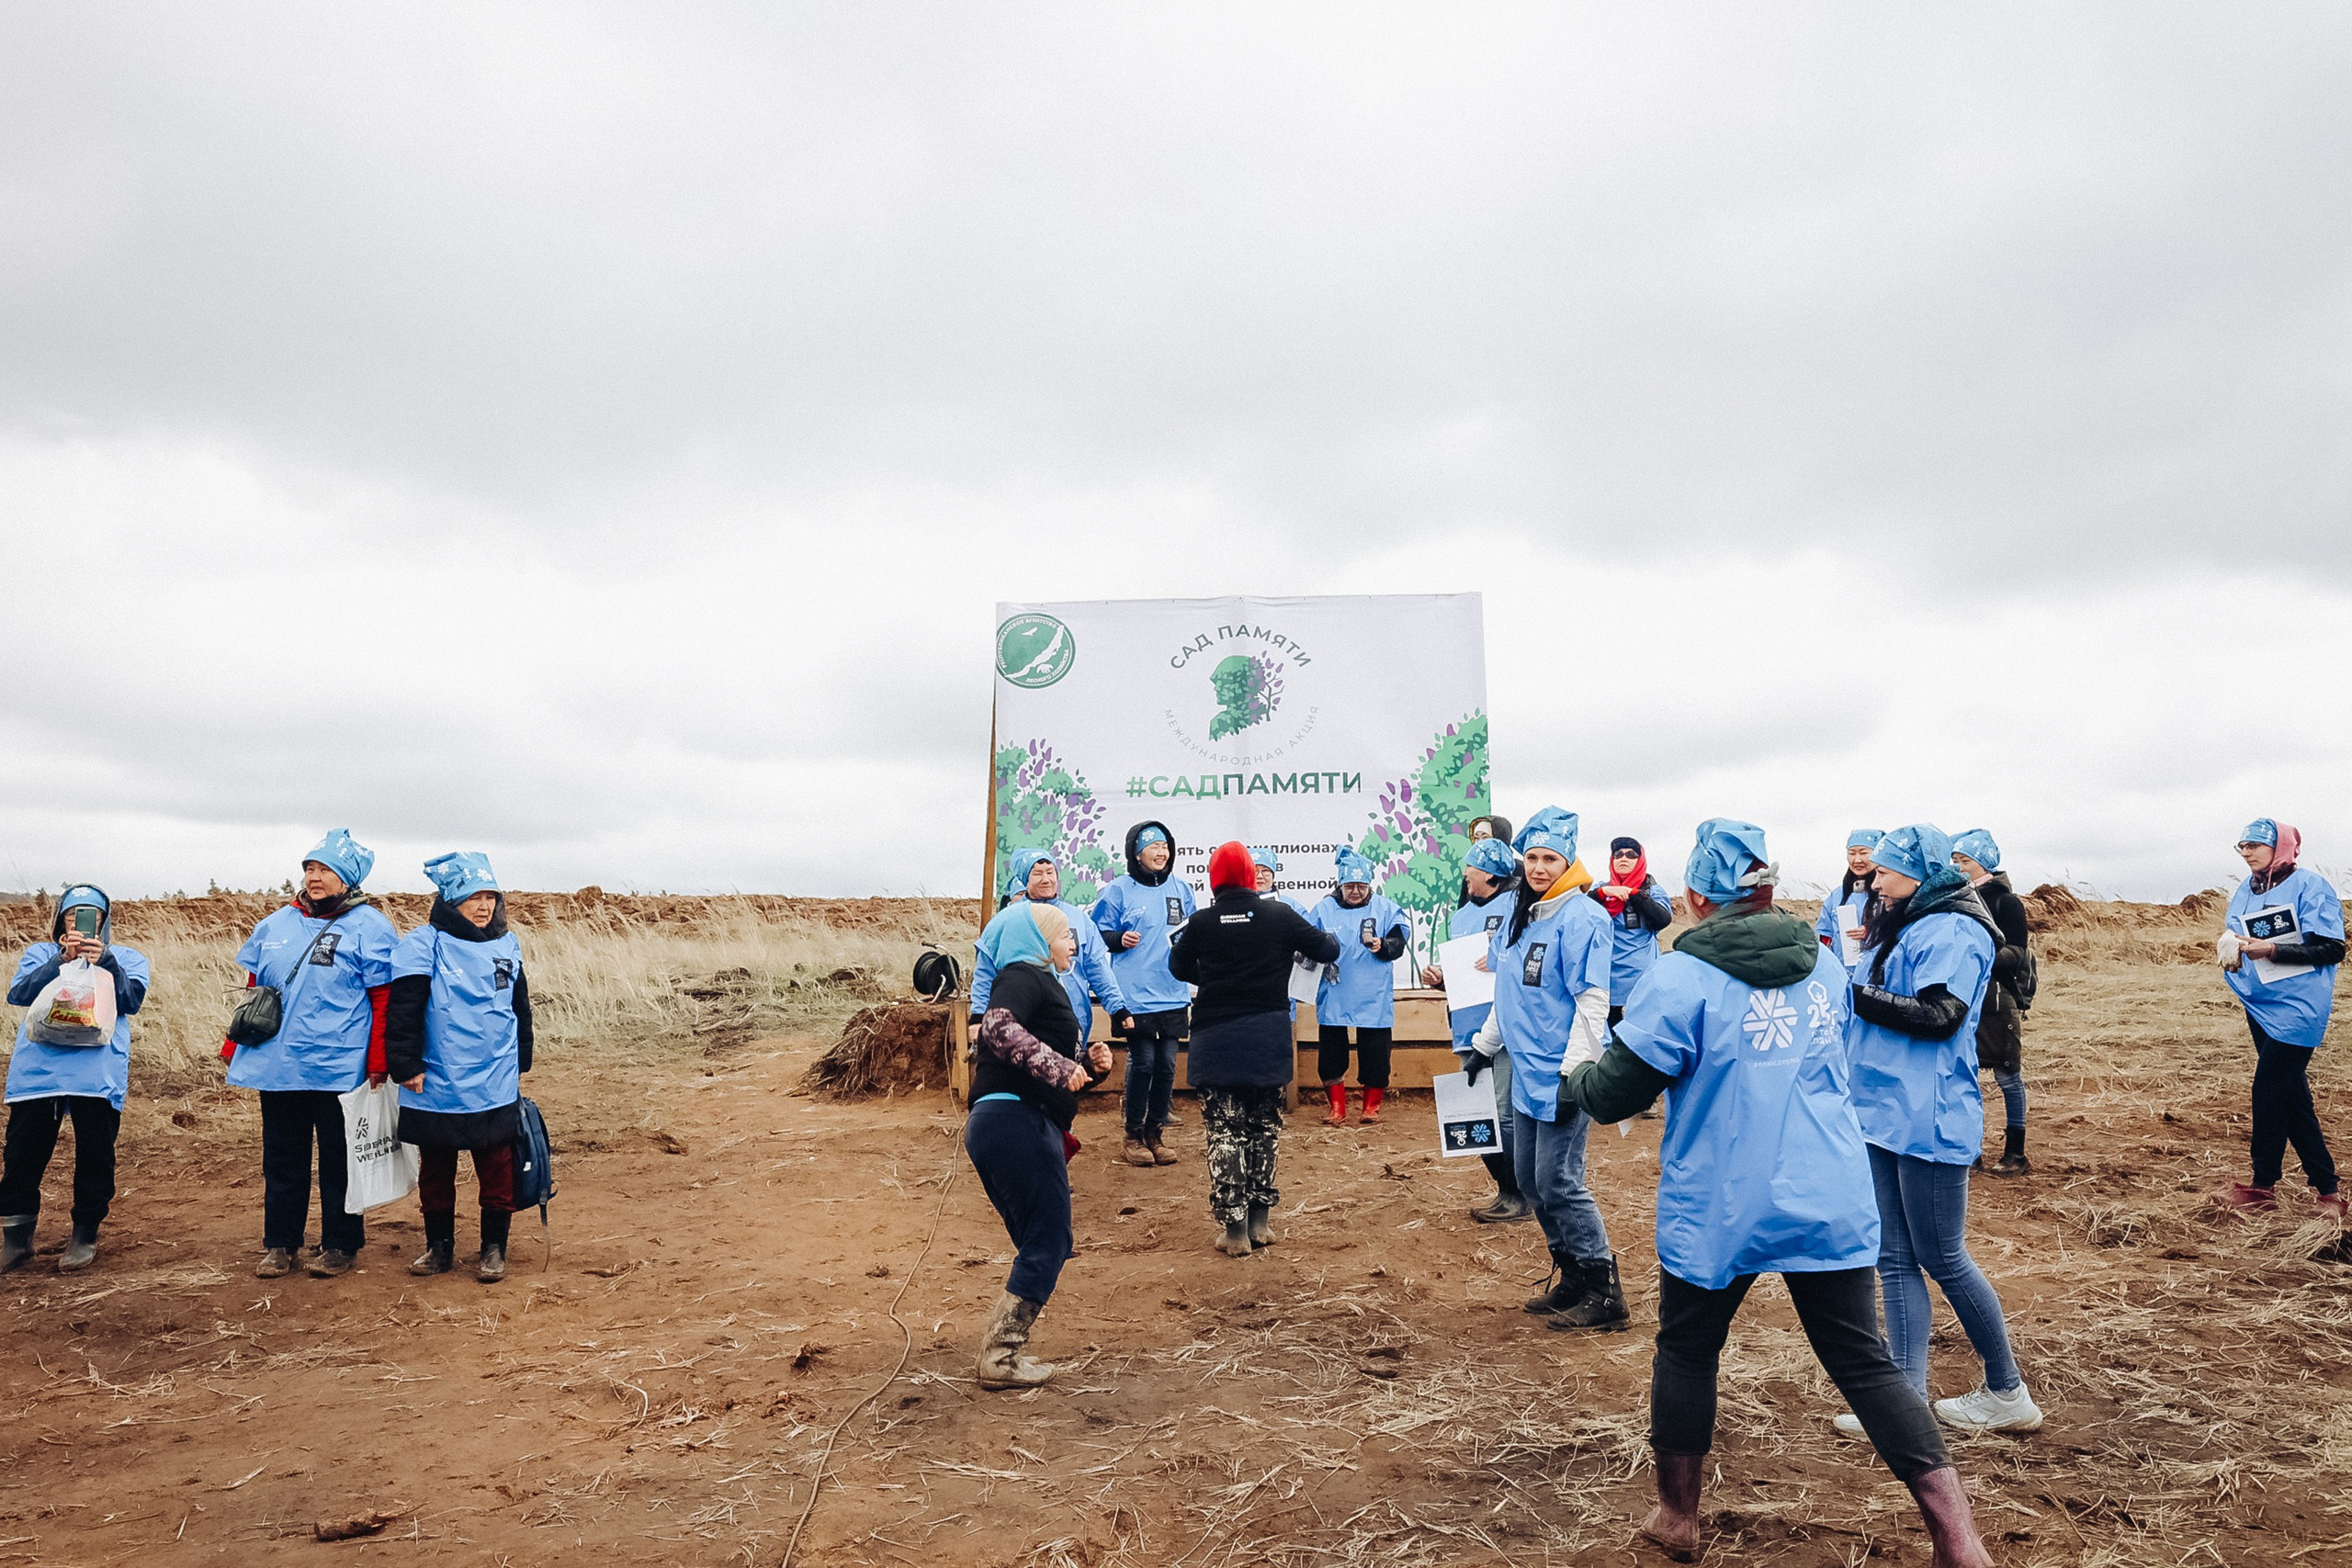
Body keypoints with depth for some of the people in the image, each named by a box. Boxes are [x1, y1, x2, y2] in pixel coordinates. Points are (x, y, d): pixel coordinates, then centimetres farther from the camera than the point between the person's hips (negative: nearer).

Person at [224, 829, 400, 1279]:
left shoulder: (368, 927, -6)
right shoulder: (276, 924, 12)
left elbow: (385, 1000, -8)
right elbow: (252, 990, 19)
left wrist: (377, 1063, -12)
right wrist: (233, 1048, 14)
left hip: (338, 1070, -5)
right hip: (276, 1067, 5)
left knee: (338, 1161, 6)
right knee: (281, 1158, 13)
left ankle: (340, 1246, 17)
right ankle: (279, 1244, 25)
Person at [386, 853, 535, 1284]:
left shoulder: (507, 946, 7)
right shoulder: (425, 944, -6)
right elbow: (402, 1010, -8)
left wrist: (521, 1063, 18)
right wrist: (406, 1066, -11)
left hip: (496, 1087, 2)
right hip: (437, 1084, -2)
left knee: (497, 1170, 5)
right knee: (435, 1171, 12)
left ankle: (494, 1249, 17)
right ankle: (439, 1247, 26)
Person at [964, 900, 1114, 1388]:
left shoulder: (1042, 983, 26)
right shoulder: (1023, 975, -4)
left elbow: (1059, 1068, 28)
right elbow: (998, 1026, -25)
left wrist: (1090, 1064, 10)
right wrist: (1057, 1066, -23)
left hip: (1016, 1126, 10)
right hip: (1017, 1122, -10)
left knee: (1044, 1247, 14)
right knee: (1047, 1245, -5)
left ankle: (1001, 1353, 17)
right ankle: (1000, 1359, -2)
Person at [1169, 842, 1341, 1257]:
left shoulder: (1201, 922, -4)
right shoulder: (1280, 915, -4)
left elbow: (1179, 967, 12)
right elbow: (1327, 949, 3)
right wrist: (1329, 938, 27)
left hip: (1215, 1038, -1)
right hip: (1269, 1039, 1)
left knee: (1225, 1132, 4)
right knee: (1264, 1128, 16)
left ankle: (1234, 1230, 3)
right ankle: (1260, 1221, 19)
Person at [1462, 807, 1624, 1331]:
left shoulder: (1581, 918, -15)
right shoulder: (1519, 915, 11)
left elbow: (1593, 1003, -19)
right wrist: (1484, 1045, 22)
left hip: (1562, 1075, -9)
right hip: (1526, 1070, 9)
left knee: (1558, 1182, -6)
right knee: (1530, 1178, 14)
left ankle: (1603, 1293, 8)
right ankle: (1569, 1276, 29)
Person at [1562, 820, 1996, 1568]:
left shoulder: (1681, 978, -15)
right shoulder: (1827, 966, 5)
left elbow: (1615, 1091, -11)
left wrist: (1571, 1082, 11)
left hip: (1719, 1211, -4)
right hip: (1831, 1205, 4)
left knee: (1686, 1352, 16)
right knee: (1866, 1364, 12)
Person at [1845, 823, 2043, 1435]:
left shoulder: (1954, 932, -12)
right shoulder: (1898, 929, 16)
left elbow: (1939, 1015, -22)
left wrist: (1856, 994, -20)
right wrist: (1852, 989, 2)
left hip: (1927, 1120, -9)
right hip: (1883, 1111, 9)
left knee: (1942, 1259, 2)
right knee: (1894, 1259, 8)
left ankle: (2008, 1394, 20)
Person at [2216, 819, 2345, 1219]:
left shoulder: (2309, 886, -10)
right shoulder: (2244, 892, 10)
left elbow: (2331, 949, -15)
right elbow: (2237, 940, 20)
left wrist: (2270, 950, -22)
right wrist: (2234, 955, -2)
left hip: (2297, 1008, -7)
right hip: (2260, 1007, 7)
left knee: (2268, 1093, -7)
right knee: (2293, 1099, 11)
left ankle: (2263, 1186, 5)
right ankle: (2326, 1189, 20)